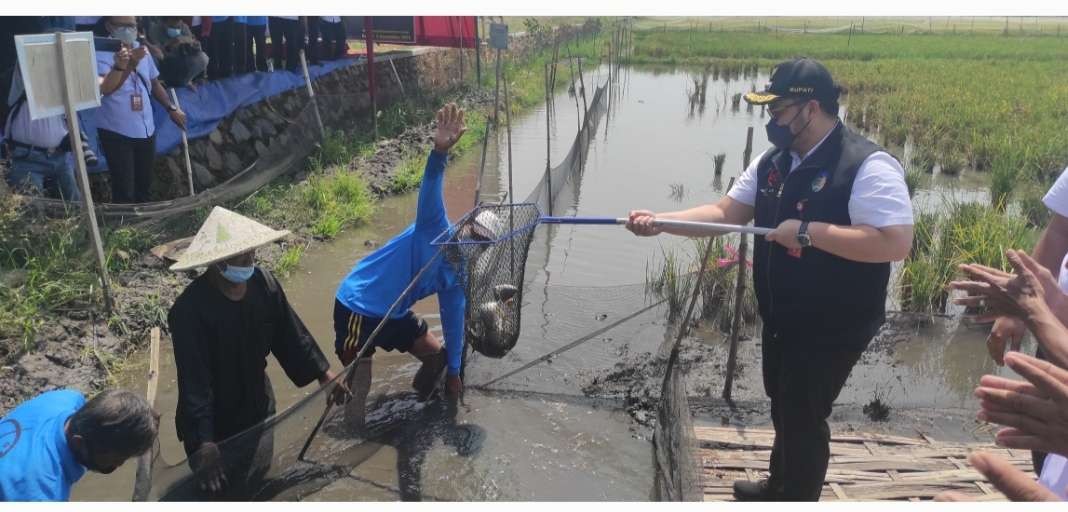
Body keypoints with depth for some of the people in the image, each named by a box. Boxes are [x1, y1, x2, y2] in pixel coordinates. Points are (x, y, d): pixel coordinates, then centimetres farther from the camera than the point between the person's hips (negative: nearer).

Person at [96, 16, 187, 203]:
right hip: (116, 132, -6)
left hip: (146, 129, 6)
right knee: (124, 190, -6)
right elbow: (105, 88, -33)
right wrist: (123, 65, -50)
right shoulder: (101, 53, -15)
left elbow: (154, 83, 20)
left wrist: (171, 108, 16)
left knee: (145, 186, 18)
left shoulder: (141, 48, 5)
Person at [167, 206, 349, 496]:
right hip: (214, 423, -5)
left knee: (258, 476, 24)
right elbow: (194, 381, -29)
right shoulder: (190, 309, -30)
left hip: (258, 405, 5)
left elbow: (290, 335, -1)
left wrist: (322, 373, 3)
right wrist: (203, 443, -32)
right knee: (224, 491, 12)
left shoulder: (263, 284, -14)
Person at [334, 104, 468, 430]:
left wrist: (454, 372, 16)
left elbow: (454, 323, 12)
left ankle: (422, 398, 39)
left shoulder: (456, 277, 4)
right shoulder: (436, 231, -17)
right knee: (359, 384, -11)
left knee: (436, 354, 12)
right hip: (357, 306, -8)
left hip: (394, 313, 8)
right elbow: (430, 195, -36)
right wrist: (440, 152, -55)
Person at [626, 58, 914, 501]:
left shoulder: (867, 166, -22)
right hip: (781, 319, 8)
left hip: (832, 327, -8)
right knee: (784, 408, 25)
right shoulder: (772, 163, 2)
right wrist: (660, 222, -11)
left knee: (803, 417, 6)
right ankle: (780, 486, 48)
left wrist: (808, 231, -29)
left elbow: (895, 243, -29)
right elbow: (725, 212, 2)